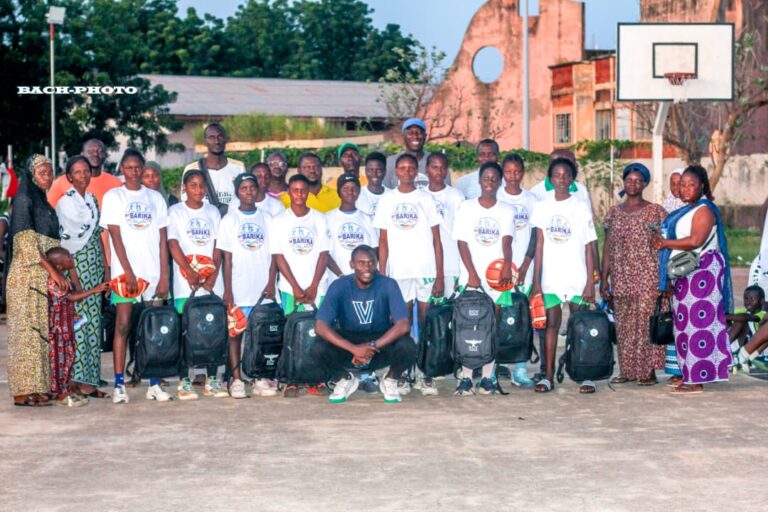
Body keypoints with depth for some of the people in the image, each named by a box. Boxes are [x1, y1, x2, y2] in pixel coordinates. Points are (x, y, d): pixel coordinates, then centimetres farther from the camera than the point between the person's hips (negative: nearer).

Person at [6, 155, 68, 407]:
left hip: (46, 276, 8)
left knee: (45, 329, 5)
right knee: (27, 329, -8)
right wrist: (53, 271, -16)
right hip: (27, 276, -8)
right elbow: (26, 241, -13)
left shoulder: (45, 204, 20)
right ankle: (25, 391, -9)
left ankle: (41, 387, 6)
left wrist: (59, 271, 10)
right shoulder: (24, 200, -5)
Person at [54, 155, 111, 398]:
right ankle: (78, 381, -7)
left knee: (93, 321, 5)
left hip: (94, 266, 7)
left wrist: (105, 266, 14)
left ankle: (89, 379, 9)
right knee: (77, 320, -9)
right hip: (75, 265, -7)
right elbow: (64, 241, -9)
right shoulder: (64, 202, -5)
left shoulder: (92, 200, 15)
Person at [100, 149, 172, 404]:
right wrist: (128, 273, -11)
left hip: (154, 273, 2)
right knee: (122, 325, -4)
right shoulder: (113, 197, 5)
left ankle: (154, 384, 6)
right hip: (125, 272, -2)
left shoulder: (155, 198, 12)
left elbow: (162, 239, 8)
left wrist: (164, 275, -1)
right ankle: (119, 385, -2)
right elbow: (116, 237, -3)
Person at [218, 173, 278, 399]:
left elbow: (273, 254, 7)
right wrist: (227, 290, -7)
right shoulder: (229, 220, 4)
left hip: (263, 288, 2)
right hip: (239, 289, -2)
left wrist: (271, 283, -4)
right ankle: (237, 380, 3)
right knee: (235, 333, -1)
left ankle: (260, 379, 9)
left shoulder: (266, 218, 9)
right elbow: (227, 257, 0)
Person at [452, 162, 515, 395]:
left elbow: (506, 242, -7)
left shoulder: (506, 211, 7)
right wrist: (472, 274, -11)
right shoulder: (467, 207, 4)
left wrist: (507, 264, -26)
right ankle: (465, 378, -2)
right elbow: (462, 243, -1)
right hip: (471, 276, -1)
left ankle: (488, 377, 8)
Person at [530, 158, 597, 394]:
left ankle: (586, 376, 7)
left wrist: (590, 282, -5)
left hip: (577, 277, -1)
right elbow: (539, 245, 6)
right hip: (550, 277, 1)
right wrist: (536, 280, 0)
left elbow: (588, 248, 0)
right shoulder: (542, 207, 6)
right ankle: (548, 376, 6)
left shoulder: (581, 207, 1)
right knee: (551, 323, 2)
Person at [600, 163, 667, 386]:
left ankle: (648, 371, 1)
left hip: (647, 278, -4)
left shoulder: (655, 212, 1)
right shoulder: (614, 213, 11)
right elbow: (607, 248, 12)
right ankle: (627, 370, 13)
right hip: (621, 279, 4)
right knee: (623, 325, 5)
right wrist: (604, 279, 7)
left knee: (645, 323, -5)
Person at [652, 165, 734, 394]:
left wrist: (665, 243, -11)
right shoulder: (685, 211, 20)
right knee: (685, 324, 7)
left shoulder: (703, 210, -9)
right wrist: (662, 241, 3)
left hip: (701, 271, -10)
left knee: (698, 323, -9)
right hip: (684, 274, 10)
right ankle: (689, 375, 10)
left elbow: (696, 240, -21)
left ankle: (696, 381, -10)